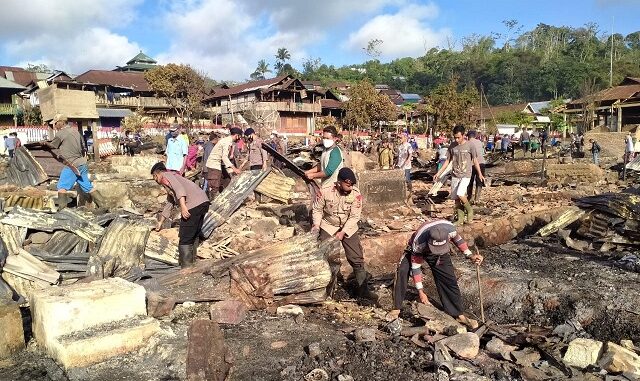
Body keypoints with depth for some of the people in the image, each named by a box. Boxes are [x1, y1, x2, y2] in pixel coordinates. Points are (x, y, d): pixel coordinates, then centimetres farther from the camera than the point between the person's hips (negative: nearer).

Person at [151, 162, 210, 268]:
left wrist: (183, 206, -25)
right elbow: (169, 204, 42)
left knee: (185, 240, -3)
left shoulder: (166, 176, 6)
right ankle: (192, 263, 33)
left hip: (194, 205, -10)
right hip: (204, 202, 10)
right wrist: (160, 222, 49)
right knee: (194, 235, 23)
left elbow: (179, 188, -15)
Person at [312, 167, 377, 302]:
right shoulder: (325, 191, -22)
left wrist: (343, 232, -22)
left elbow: (354, 216, -17)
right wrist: (316, 225, -20)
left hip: (348, 228, 0)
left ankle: (363, 289, 9)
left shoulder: (356, 194, -20)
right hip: (328, 227, 0)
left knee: (357, 259, -2)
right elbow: (317, 209, -8)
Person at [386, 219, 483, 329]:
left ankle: (459, 315, 13)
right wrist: (420, 292, -30)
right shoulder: (419, 242, -42)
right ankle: (396, 308, -14)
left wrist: (470, 256, -12)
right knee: (402, 271, -26)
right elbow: (415, 267, -30)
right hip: (416, 251, -3)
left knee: (449, 280, -4)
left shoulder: (450, 229, -35)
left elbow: (457, 239, -7)